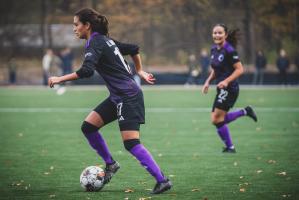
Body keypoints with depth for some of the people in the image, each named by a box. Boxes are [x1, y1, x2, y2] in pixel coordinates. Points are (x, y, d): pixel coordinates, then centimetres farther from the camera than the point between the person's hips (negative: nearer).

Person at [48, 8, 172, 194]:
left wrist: (60, 79, -21)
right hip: (119, 97, 10)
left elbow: (86, 71, -29)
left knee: (131, 143, -13)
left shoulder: (95, 43, -13)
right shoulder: (105, 40, 14)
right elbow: (134, 49, 23)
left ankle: (162, 180, -11)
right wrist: (140, 71, 30)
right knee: (88, 126, 9)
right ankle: (110, 164, 20)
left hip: (128, 97, -10)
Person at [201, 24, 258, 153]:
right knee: (217, 120, 7)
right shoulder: (214, 50, 9)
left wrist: (226, 81, -26)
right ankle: (245, 112, 19)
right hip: (221, 90, 9)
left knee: (217, 119, -8)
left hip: (229, 89, -9)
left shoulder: (229, 50, -15)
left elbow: (240, 69, -16)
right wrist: (208, 82, 9)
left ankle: (230, 147, 6)